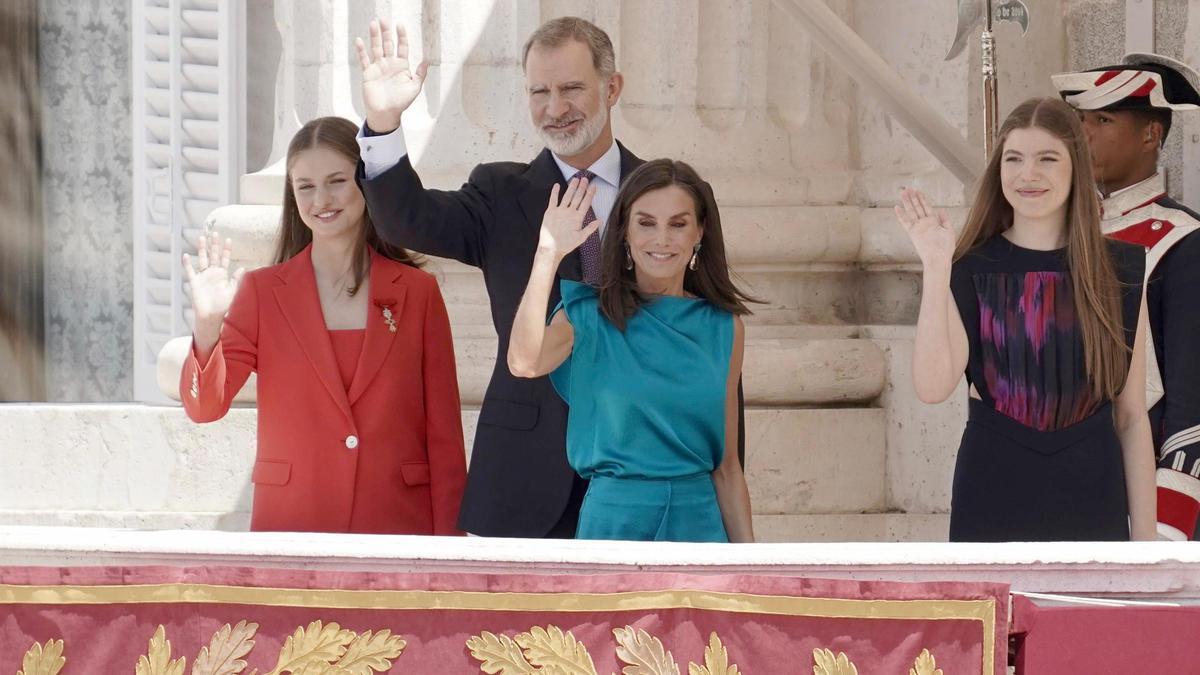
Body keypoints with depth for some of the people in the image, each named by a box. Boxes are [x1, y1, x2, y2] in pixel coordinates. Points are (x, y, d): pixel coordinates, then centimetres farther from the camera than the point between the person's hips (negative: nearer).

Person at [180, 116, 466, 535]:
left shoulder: (416, 293, 7)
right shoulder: (262, 293, 7)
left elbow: (444, 435, 6)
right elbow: (204, 406, -2)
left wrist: (448, 543, -2)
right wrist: (208, 325, -20)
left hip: (397, 528, 0)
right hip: (292, 525, 0)